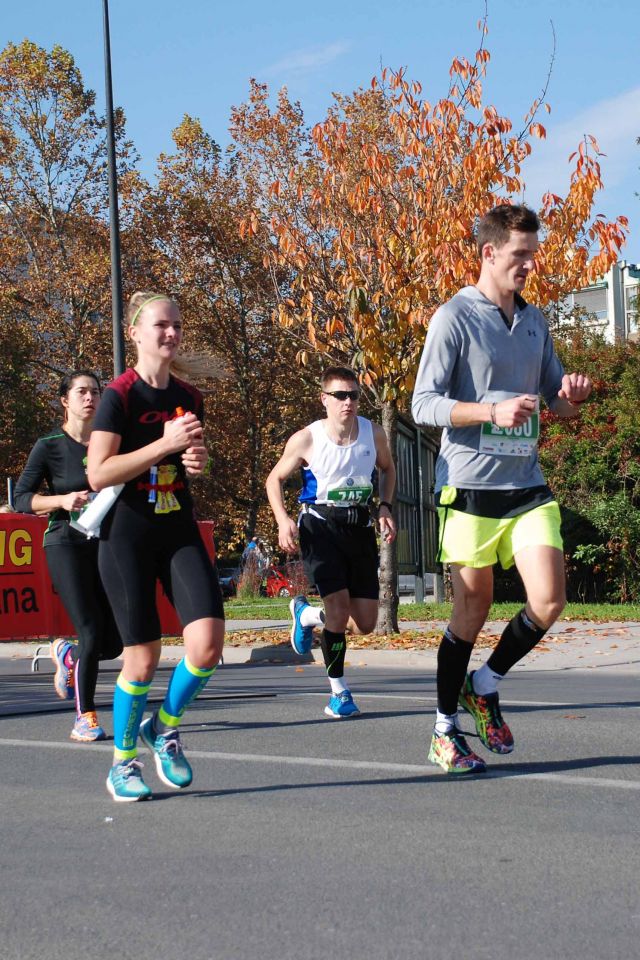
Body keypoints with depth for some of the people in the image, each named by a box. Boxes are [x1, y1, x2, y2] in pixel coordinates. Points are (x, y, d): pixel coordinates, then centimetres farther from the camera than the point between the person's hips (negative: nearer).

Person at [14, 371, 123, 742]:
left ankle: (66, 654, 37)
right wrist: (62, 500, -19)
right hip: (67, 544, -4)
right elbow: (21, 498, -5)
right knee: (91, 632, -14)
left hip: (107, 544, 4)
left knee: (113, 644, 2)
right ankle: (85, 717, 0)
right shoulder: (50, 446, -2)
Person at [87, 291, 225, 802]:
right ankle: (123, 762, 20)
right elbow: (98, 473, -17)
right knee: (143, 659, -2)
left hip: (179, 530, 5)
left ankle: (165, 727, 15)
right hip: (128, 535, -5)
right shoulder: (120, 395, -10)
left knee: (207, 642, -12)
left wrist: (198, 460, 0)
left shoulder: (189, 396, 8)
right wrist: (166, 443, -21)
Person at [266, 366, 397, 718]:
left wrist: (385, 508, 2)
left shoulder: (373, 433, -3)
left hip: (360, 527, 4)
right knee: (339, 606, -17)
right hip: (321, 526, -4)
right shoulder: (306, 440, -11)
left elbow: (387, 469, 18)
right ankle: (338, 690, 2)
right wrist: (283, 520, -12)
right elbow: (275, 479, 2)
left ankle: (306, 614, 33)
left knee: (365, 623, 2)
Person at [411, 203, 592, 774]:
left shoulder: (534, 321, 13)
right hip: (470, 485, -5)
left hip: (527, 484, 5)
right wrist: (493, 411, -25)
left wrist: (573, 396, -3)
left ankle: (485, 686, 17)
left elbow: (555, 399, 21)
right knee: (472, 610, 1)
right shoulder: (455, 318, -6)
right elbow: (424, 405, -11)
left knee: (549, 600, -8)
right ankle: (446, 731, 17)